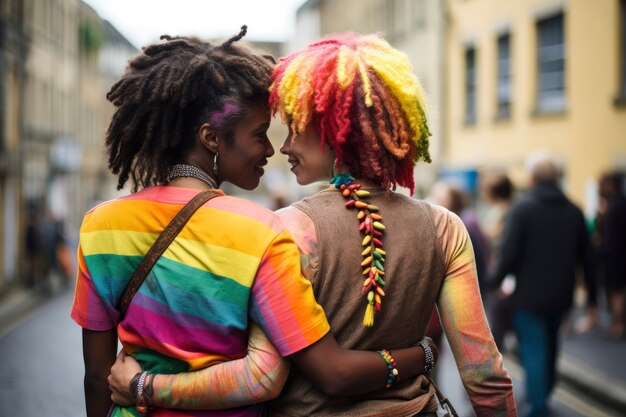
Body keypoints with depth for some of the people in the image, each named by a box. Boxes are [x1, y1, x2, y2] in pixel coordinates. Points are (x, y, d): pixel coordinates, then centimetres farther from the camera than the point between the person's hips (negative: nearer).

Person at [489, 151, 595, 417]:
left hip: (530, 294, -5)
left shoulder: (522, 209, -12)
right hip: (561, 295, 5)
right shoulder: (574, 212, 2)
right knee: (550, 346, 22)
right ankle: (543, 394, 38)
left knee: (533, 351, -2)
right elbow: (586, 257, 5)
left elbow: (509, 252, -17)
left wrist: (496, 280, -3)